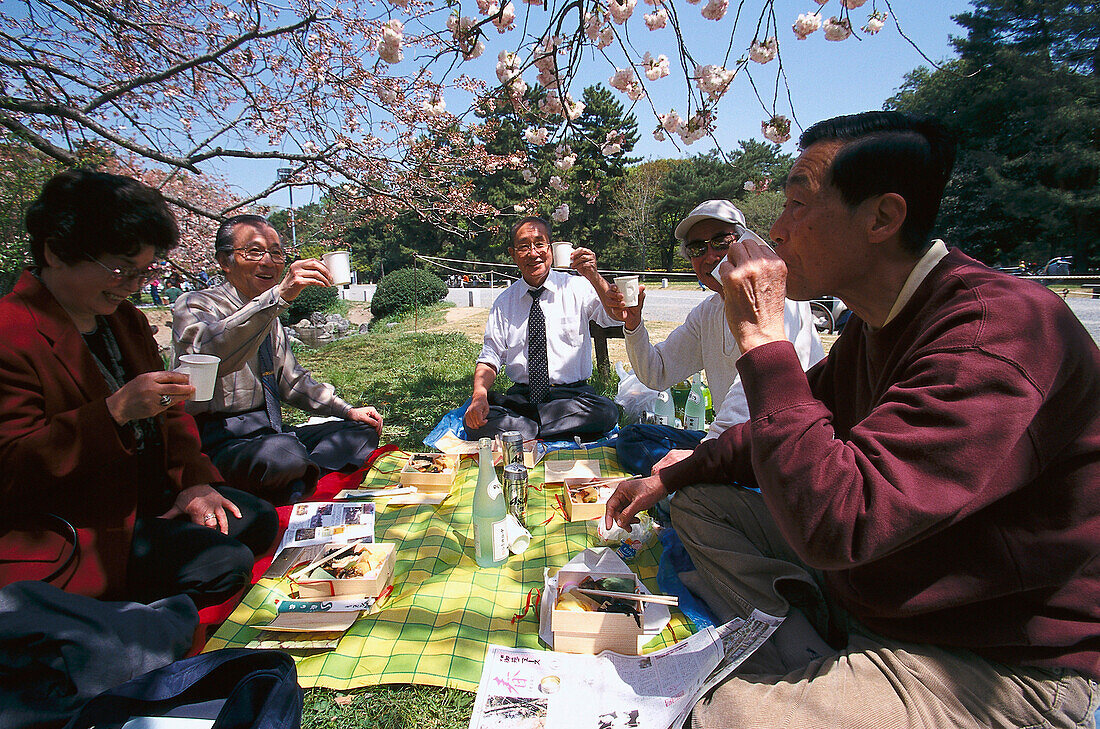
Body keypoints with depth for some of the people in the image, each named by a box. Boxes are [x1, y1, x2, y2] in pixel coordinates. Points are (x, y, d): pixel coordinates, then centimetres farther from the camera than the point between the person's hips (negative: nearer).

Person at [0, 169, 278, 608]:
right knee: (224, 562, -21)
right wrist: (114, 412, -33)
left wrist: (193, 480, -1)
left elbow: (169, 413, 15)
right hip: (79, 527, -9)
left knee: (258, 519, 4)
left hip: (152, 496, 9)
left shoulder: (127, 320, 11)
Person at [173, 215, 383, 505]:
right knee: (283, 455, -38)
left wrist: (347, 410, 15)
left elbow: (292, 381, 28)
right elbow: (211, 352, -31)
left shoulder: (271, 318, 19)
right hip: (220, 442, -9)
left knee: (361, 430, -1)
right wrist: (280, 295, -41)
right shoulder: (195, 305, -5)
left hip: (270, 433, 9)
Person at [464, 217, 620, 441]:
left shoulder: (577, 287, 2)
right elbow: (490, 358, 4)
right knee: (474, 420, -26)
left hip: (572, 395, 0)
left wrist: (594, 277, -33)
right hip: (520, 396, 1)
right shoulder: (503, 302, 9)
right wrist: (480, 393, -17)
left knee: (606, 412, -32)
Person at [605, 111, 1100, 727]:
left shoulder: (999, 331, -28)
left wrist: (761, 338, -29)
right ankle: (805, 644, -5)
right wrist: (668, 477, 6)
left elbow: (832, 522, -36)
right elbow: (789, 433, 15)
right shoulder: (877, 323, 3)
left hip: (993, 671, -9)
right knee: (699, 504, 6)